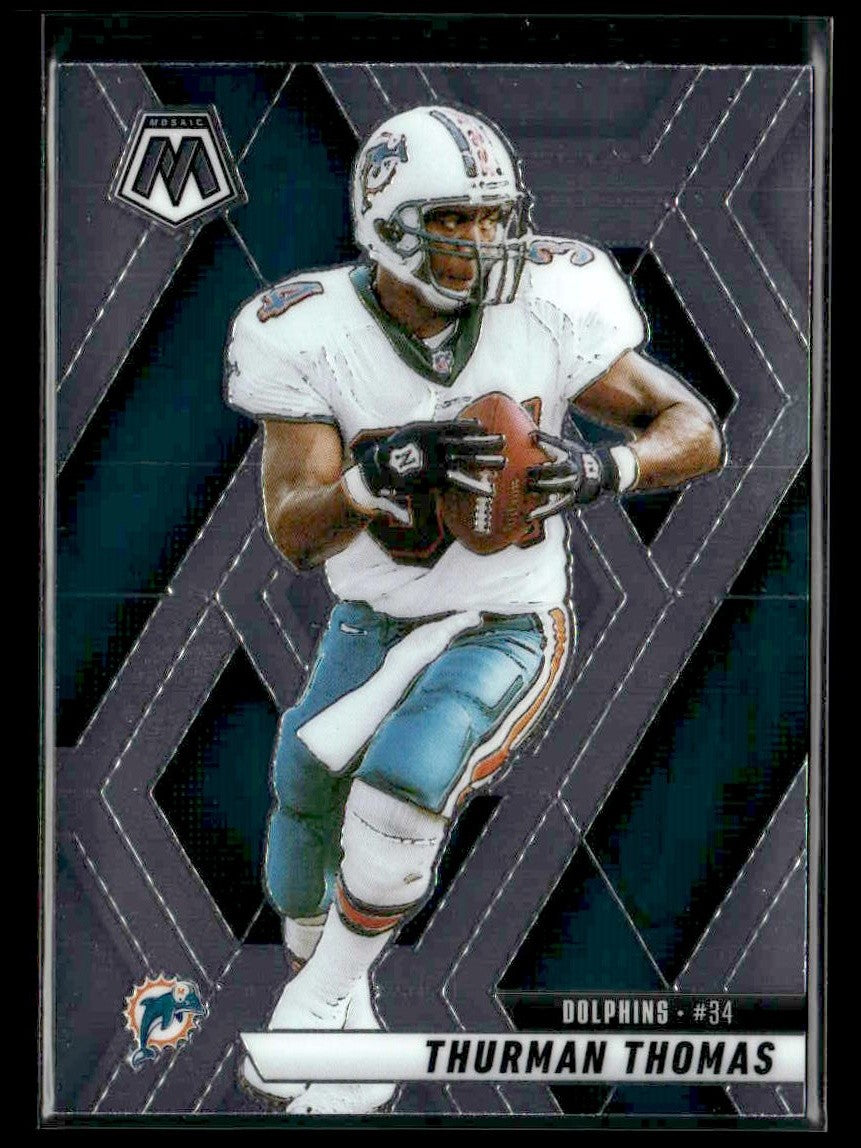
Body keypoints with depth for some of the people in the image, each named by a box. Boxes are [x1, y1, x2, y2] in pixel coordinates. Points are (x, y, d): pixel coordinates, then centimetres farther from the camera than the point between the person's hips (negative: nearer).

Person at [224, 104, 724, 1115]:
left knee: (401, 785, -26)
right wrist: (378, 473, -42)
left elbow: (696, 431, -11)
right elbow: (294, 532, -20)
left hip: (505, 628, -2)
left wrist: (599, 471, -32)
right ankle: (327, 991, 36)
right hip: (371, 623, 3)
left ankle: (319, 998, -1)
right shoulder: (314, 337, -16)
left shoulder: (546, 312, -17)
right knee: (307, 798, 3)